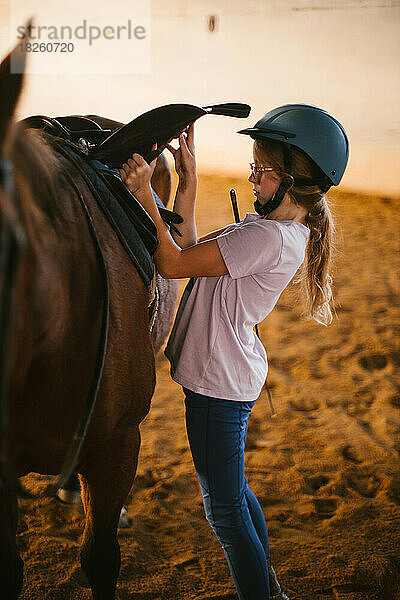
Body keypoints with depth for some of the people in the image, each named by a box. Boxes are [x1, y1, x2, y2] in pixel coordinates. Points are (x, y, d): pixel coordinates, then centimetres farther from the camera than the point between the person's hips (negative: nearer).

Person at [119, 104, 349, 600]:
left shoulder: (271, 238, -26)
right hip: (231, 375, 10)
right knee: (233, 492, 26)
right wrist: (188, 183, 2)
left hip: (218, 385, -10)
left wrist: (144, 196, -22)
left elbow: (173, 263, -24)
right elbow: (193, 252, 6)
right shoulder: (273, 223, 5)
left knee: (225, 509, 5)